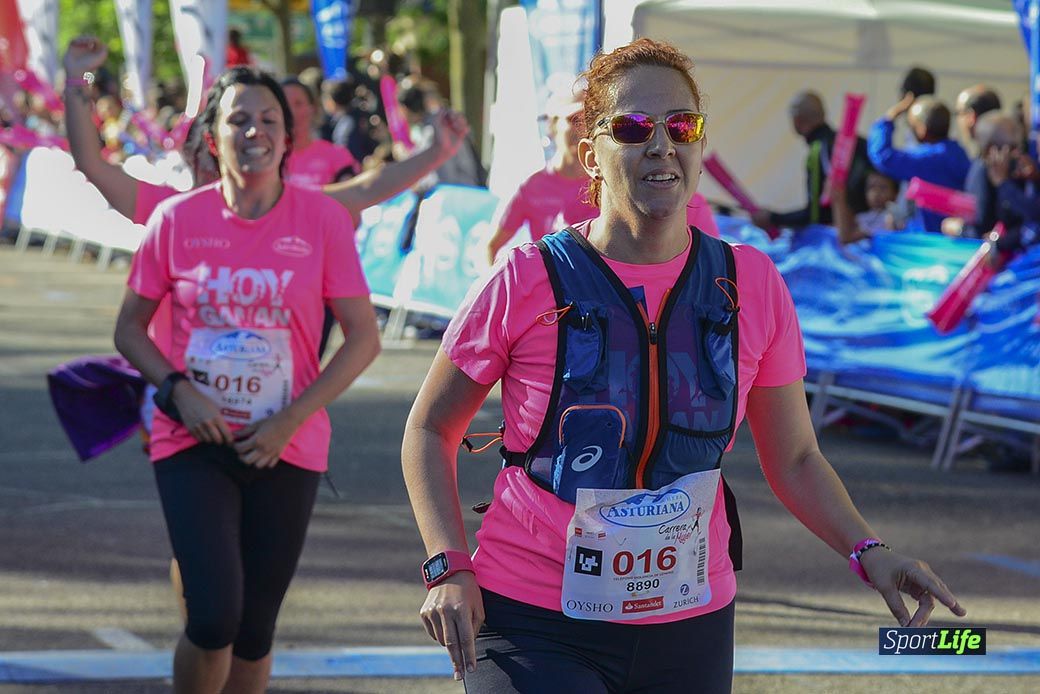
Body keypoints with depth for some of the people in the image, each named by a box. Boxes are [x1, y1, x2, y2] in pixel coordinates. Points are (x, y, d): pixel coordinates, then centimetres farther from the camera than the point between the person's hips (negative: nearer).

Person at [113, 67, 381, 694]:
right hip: (194, 444, -1)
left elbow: (363, 338, -2)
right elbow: (130, 327, 7)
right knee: (215, 616, -16)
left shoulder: (322, 219, -3)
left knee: (254, 629, 7)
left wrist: (290, 420, -11)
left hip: (286, 449, 1)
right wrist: (179, 392, -11)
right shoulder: (178, 219, -1)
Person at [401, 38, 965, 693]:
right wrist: (448, 567, -9)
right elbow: (430, 429, 4)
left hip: (691, 631, 3)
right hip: (537, 631, -3)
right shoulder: (527, 282, -7)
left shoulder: (753, 284, 1)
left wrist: (867, 550, -7)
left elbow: (794, 459, 9)